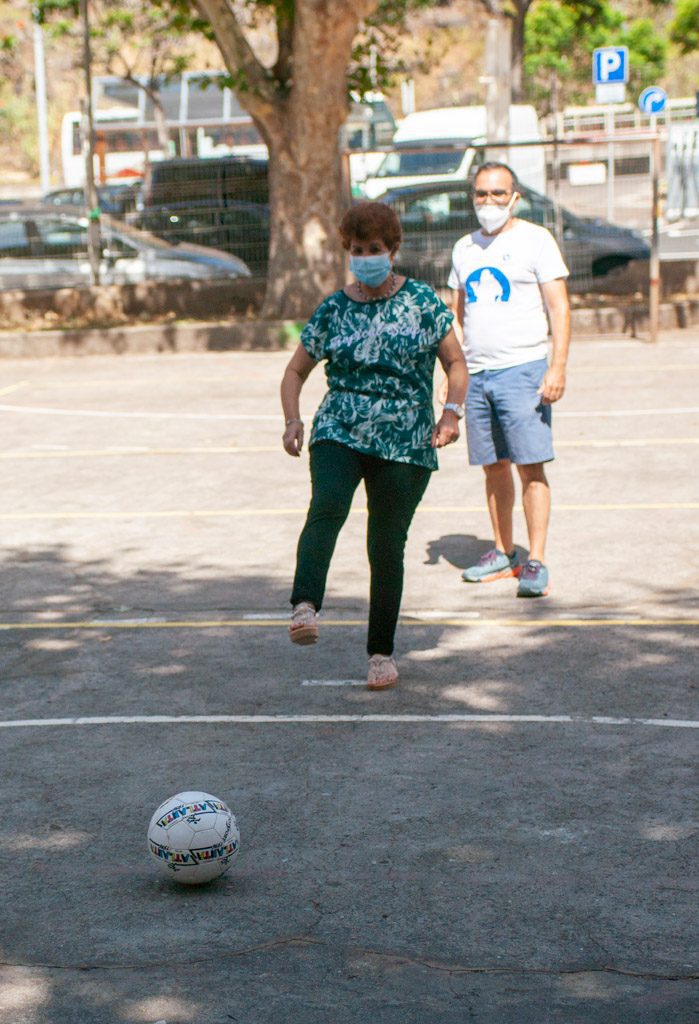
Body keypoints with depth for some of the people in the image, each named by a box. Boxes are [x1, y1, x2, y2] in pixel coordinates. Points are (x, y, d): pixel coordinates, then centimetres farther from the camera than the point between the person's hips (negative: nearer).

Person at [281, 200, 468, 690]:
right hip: (339, 433, 0)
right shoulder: (334, 310, 6)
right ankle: (305, 606, -46)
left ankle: (382, 651, 16)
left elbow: (456, 362, 8)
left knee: (387, 546, 2)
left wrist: (453, 411, -10)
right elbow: (295, 372, 12)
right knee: (327, 508, -29)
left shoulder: (421, 301, 4)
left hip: (405, 445, 0)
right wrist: (293, 420, -7)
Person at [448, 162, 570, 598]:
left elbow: (559, 307, -6)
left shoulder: (535, 240, -1)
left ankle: (536, 563, -8)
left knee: (530, 465, -9)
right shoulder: (465, 248, 16)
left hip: (522, 369, -5)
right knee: (493, 465, 9)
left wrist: (558, 366, -16)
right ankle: (504, 554, 21)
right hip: (477, 374, 5)